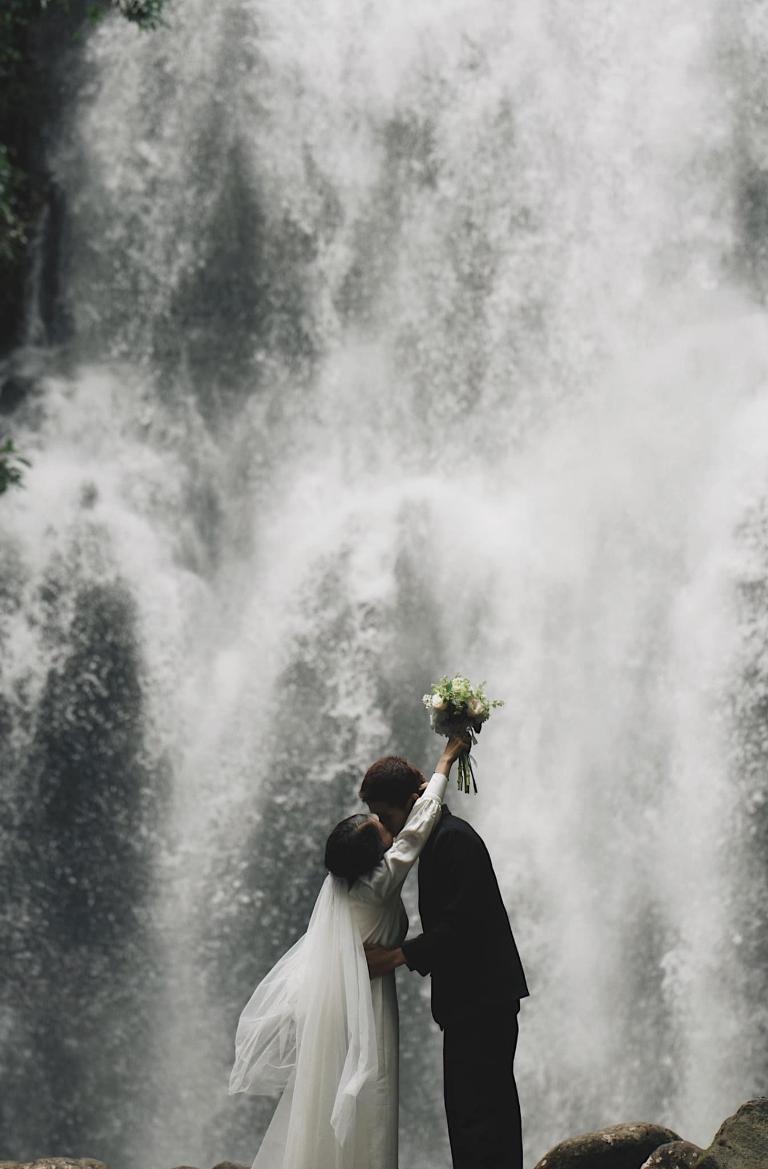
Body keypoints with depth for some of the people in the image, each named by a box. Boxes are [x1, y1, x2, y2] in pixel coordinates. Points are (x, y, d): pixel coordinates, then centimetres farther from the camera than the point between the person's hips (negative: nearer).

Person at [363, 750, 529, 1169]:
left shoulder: (453, 839, -13)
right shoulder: (440, 837, 18)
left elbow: (460, 922, -20)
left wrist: (398, 956, -17)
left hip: (481, 997, -11)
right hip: (472, 998, 11)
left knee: (478, 1110, -13)